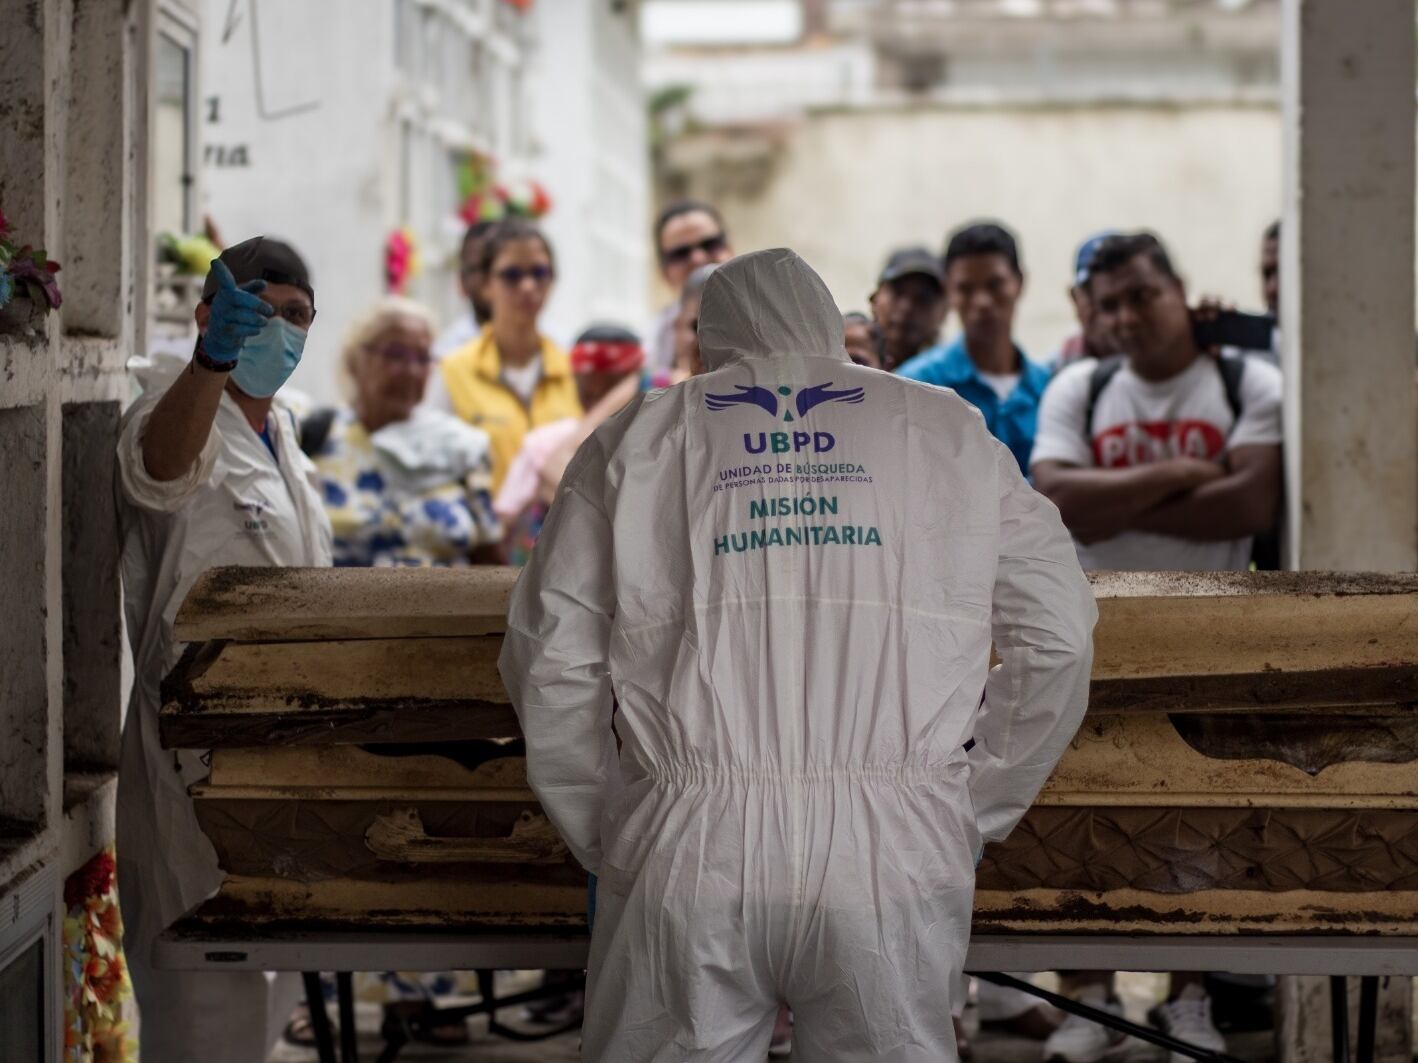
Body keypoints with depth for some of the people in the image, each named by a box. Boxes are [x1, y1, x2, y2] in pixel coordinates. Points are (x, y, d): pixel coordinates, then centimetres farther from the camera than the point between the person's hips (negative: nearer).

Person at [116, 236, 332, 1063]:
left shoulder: (279, 428, 13)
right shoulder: (187, 416, -14)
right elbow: (160, 465, -42)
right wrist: (214, 357, -60)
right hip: (201, 750, -9)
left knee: (265, 980, 18)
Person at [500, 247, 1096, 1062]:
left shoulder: (637, 439, 13)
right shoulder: (951, 433, 14)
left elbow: (551, 660, 7)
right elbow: (1057, 639, 9)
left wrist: (603, 839, 15)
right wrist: (977, 813, 17)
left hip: (688, 850, 0)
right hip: (892, 856, 0)